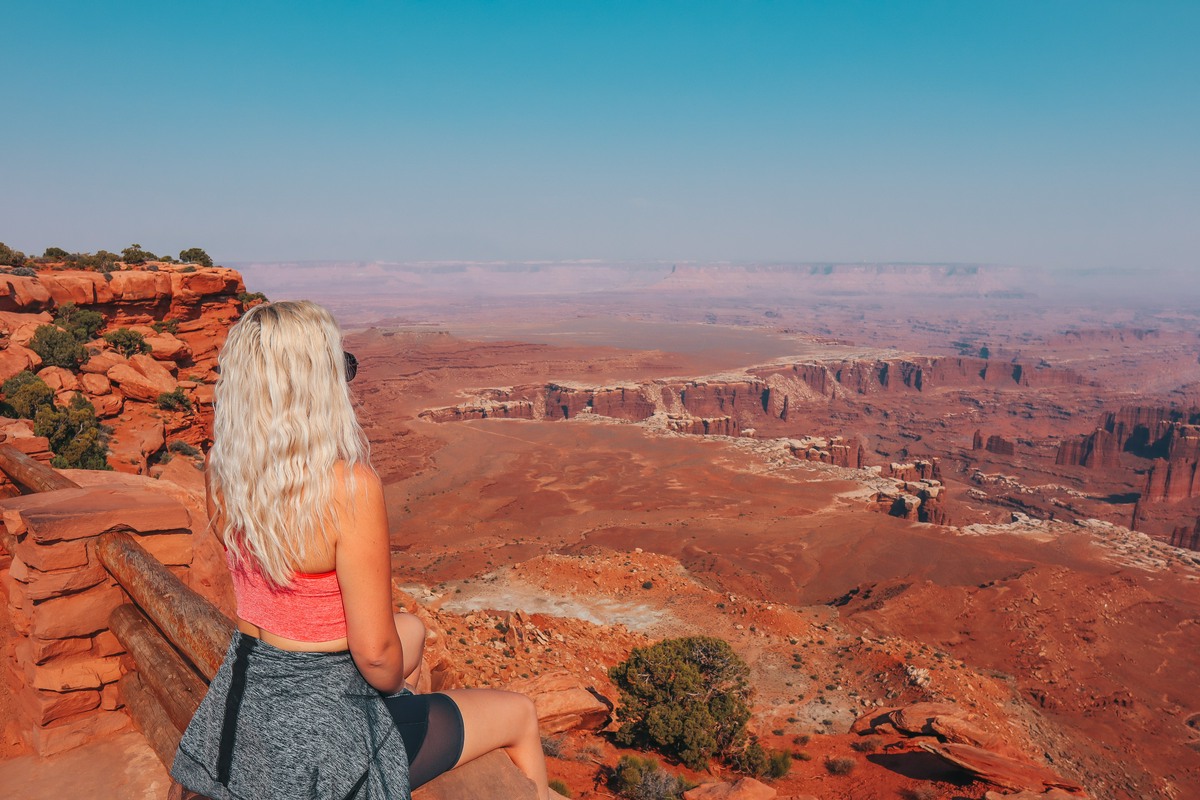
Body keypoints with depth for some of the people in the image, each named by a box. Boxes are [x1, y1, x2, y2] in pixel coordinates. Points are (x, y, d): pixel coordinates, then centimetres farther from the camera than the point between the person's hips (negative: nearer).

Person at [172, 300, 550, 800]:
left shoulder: (221, 468, -9)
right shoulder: (350, 486, -31)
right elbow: (374, 652, -22)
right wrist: (397, 687, -5)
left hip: (245, 700, 8)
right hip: (323, 730, -7)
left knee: (412, 628, 34)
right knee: (520, 714, 16)